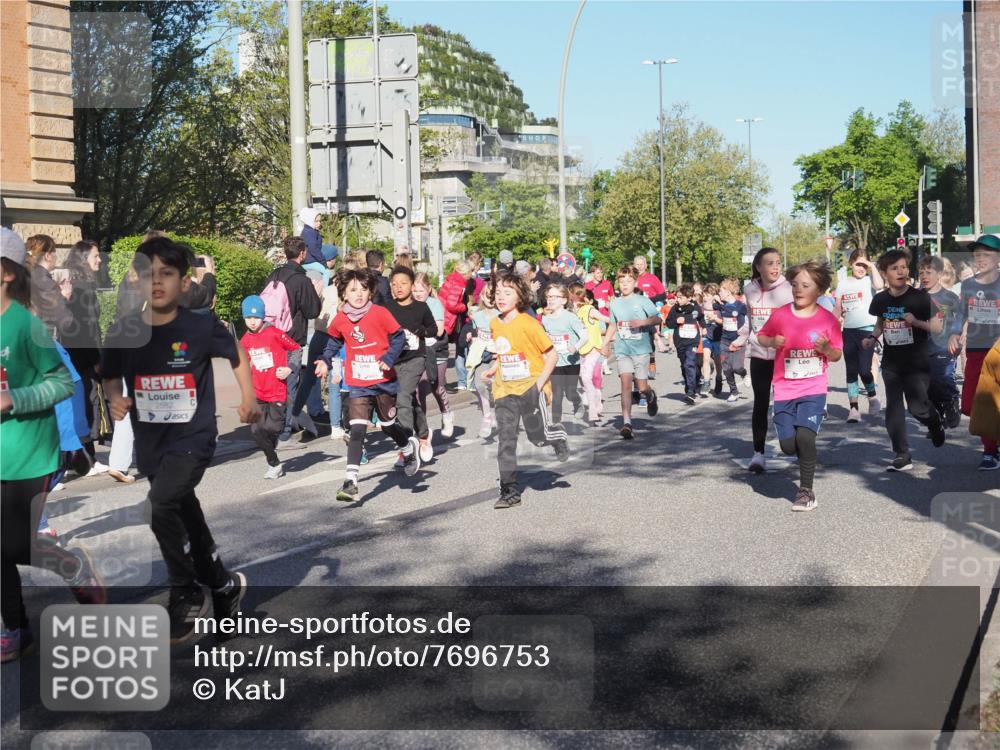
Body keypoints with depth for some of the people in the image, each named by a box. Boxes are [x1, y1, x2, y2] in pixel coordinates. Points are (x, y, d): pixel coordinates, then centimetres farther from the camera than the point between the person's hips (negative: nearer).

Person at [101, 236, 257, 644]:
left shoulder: (202, 327, -12)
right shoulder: (122, 331, -6)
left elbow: (236, 352, 7)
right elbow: (110, 377, 10)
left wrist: (248, 396, 1)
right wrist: (115, 398, -10)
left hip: (193, 437, -4)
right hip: (150, 444, 5)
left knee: (160, 505, -25)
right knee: (187, 520, 16)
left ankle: (186, 595, -5)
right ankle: (225, 585, 40)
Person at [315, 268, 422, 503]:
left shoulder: (380, 313, -11)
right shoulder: (340, 319, -2)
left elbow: (399, 338, -5)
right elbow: (335, 342, 16)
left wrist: (389, 359, -19)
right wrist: (325, 360, 2)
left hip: (384, 382, -1)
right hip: (358, 385, 1)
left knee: (388, 425, 16)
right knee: (357, 431, -10)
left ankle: (410, 445, 49)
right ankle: (350, 482, -12)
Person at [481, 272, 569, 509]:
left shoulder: (528, 323, -13)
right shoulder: (495, 324, 6)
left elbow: (552, 355, -10)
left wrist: (540, 382, -16)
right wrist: (493, 370, 8)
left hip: (531, 387, -5)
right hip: (505, 390, 5)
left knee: (538, 435, -3)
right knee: (505, 440, 0)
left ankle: (558, 437, 34)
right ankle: (510, 491, 6)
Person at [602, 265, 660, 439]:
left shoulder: (643, 301, -2)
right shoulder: (615, 303, 9)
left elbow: (657, 319, -4)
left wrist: (641, 322, -20)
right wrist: (606, 343, 16)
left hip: (641, 349, -2)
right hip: (622, 350, 2)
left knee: (642, 387, -1)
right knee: (626, 382, -12)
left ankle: (651, 397, 37)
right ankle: (626, 423, -14)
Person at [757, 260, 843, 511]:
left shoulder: (828, 320, -2)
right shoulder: (780, 315, -2)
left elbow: (836, 356, 6)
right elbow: (761, 336, 11)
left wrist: (826, 348, -17)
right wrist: (772, 342, -11)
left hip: (814, 389, -2)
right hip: (784, 389, 2)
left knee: (805, 436, -20)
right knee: (788, 446, -1)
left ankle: (806, 491, -1)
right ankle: (807, 454, 38)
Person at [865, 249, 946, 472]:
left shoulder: (920, 298, -11)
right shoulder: (880, 299, 1)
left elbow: (937, 327, -9)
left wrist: (916, 321, -24)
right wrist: (873, 338, 1)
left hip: (917, 363, -3)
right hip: (891, 364, 4)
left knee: (917, 407, -4)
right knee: (894, 409, 1)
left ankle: (936, 424, 32)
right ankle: (902, 456, 8)